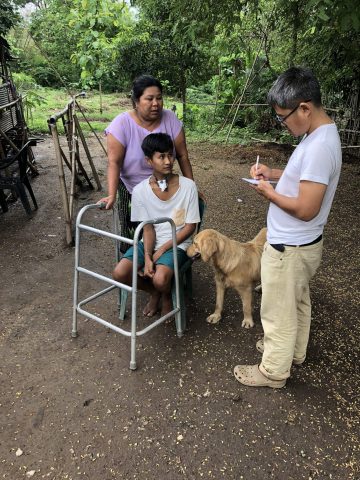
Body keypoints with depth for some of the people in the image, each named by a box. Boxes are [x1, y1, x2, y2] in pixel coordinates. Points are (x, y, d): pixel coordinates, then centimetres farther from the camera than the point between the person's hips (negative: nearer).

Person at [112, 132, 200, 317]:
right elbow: (148, 228, -5)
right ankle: (154, 292, 13)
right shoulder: (140, 190, -8)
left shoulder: (188, 186, -12)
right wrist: (147, 257, -20)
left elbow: (190, 226, -8)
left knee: (160, 279, -30)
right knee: (119, 273, -19)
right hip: (150, 242, 3)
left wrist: (163, 249, -14)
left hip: (177, 244, -2)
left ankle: (166, 296, 10)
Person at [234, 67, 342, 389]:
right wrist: (274, 174, 5)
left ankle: (274, 371, 29)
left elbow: (306, 209, -28)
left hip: (289, 247, -10)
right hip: (301, 243, 10)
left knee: (279, 312, 9)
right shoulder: (320, 133, 4)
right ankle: (294, 352, 47)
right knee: (297, 302, 25)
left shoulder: (319, 146, -28)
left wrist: (270, 193, -14)